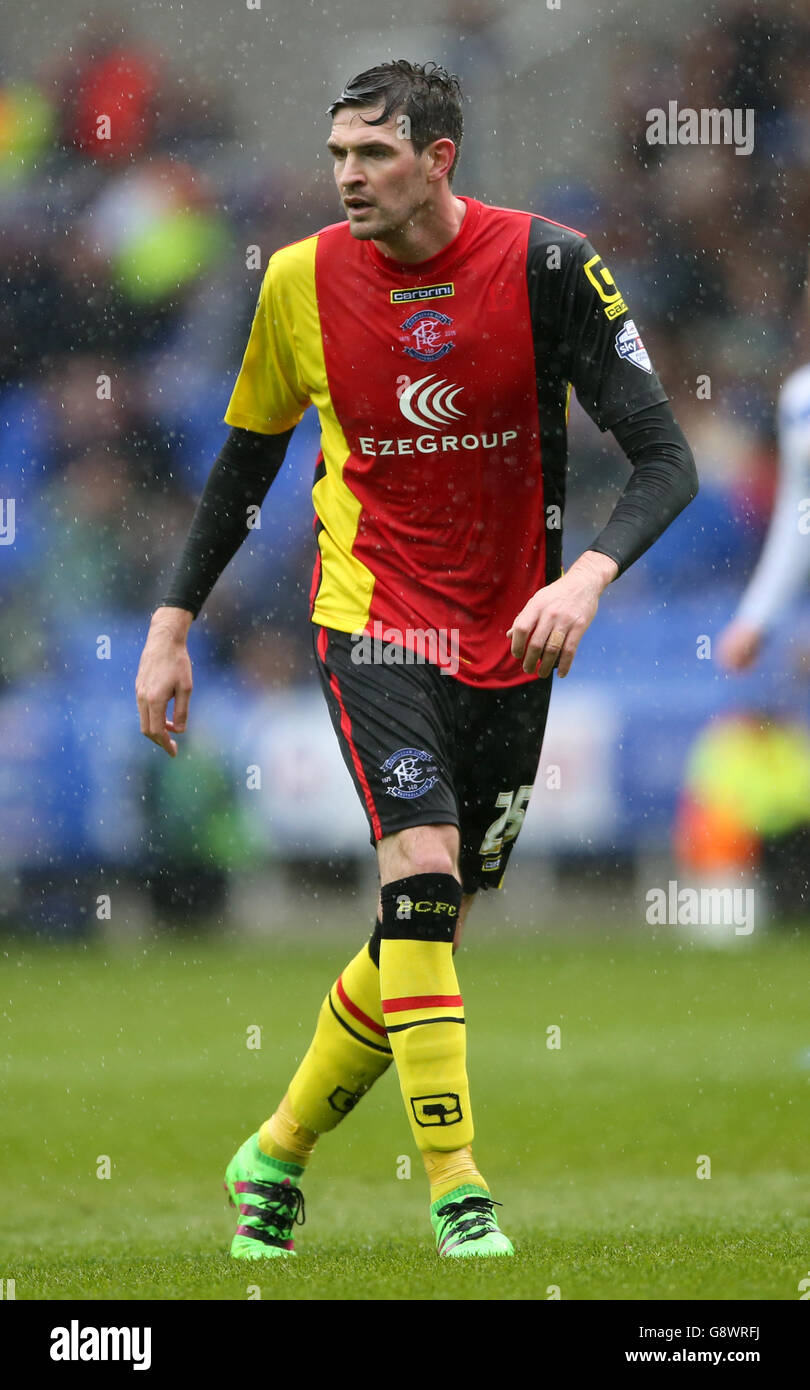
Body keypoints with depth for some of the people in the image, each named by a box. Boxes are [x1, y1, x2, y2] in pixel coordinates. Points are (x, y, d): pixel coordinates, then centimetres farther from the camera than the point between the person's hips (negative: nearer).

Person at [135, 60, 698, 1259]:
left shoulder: (545, 264, -10)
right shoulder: (302, 280, -3)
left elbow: (666, 460, -11)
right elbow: (244, 461, 12)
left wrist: (587, 577, -28)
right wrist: (172, 627, 9)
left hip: (509, 641, 1)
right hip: (372, 624, -1)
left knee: (431, 926, 7)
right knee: (422, 869, -22)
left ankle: (278, 1155, 27)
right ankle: (455, 1184, -19)